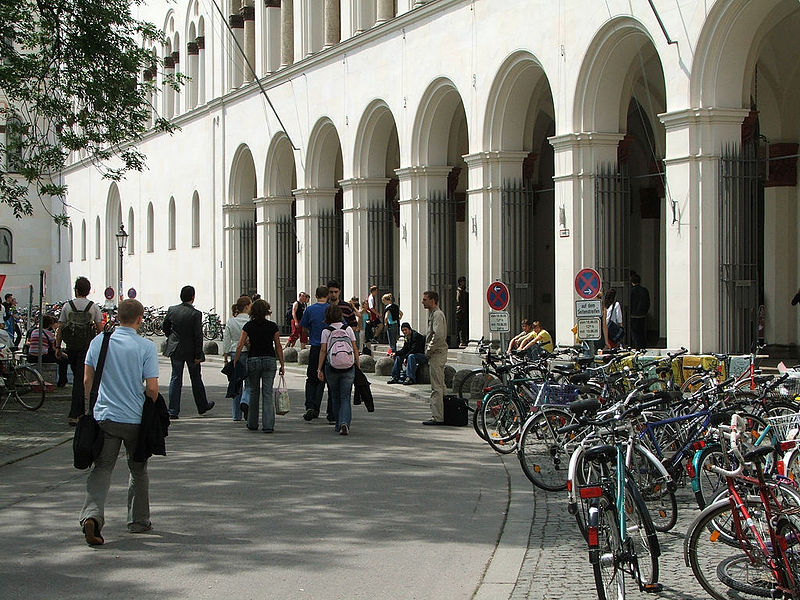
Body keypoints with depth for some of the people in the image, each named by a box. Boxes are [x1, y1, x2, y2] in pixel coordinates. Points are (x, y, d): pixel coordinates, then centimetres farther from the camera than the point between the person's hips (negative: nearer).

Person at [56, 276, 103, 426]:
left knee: (77, 376, 17)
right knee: (80, 379, -3)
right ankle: (74, 414, -10)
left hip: (71, 346, 2)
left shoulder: (67, 306, 2)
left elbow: (60, 328, 2)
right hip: (87, 346, -2)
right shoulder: (94, 307, -1)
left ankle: (80, 411, 25)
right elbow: (100, 328, 0)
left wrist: (58, 347, 7)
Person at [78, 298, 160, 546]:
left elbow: (87, 381, 4)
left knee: (101, 469, 3)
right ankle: (139, 521, 24)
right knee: (138, 471, 16)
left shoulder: (98, 342, 1)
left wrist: (89, 406, 21)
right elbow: (152, 388, -13)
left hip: (105, 416, 2)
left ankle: (92, 514, -19)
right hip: (135, 418, -2)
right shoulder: (146, 347, -9)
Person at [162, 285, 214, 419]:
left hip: (175, 350, 3)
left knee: (175, 379, 7)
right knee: (196, 379, 14)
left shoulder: (172, 310, -5)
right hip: (191, 351, -3)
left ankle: (173, 411, 3)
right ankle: (202, 406, 29)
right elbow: (198, 336, -17)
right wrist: (198, 355, -12)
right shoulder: (196, 314, -17)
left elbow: (165, 327, 8)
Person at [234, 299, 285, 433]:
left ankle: (252, 424, 23)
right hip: (269, 360, -1)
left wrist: (235, 362, 3)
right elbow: (278, 347, 1)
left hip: (253, 360, 1)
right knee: (268, 393, -1)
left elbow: (240, 346, -4)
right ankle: (268, 425, -10)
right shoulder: (273, 326, -2)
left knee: (254, 392, 15)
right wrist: (282, 364, 7)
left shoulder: (248, 326, -2)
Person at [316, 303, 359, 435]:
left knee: (335, 397, 14)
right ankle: (345, 423, -19)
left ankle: (338, 425, 21)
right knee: (345, 398, 1)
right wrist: (358, 365, 9)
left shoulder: (326, 331, -1)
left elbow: (323, 350, -5)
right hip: (349, 368, 0)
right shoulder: (348, 328, 3)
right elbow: (355, 348, 2)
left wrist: (319, 369, -2)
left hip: (331, 368, 0)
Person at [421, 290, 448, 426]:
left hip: (437, 353, -11)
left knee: (436, 387, -10)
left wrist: (429, 351, -16)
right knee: (438, 386, 12)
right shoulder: (433, 313, 18)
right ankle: (439, 416, 16)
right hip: (435, 354, 11)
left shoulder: (437, 314, -14)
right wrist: (428, 351, 15)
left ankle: (437, 417, -9)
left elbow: (438, 336, -24)